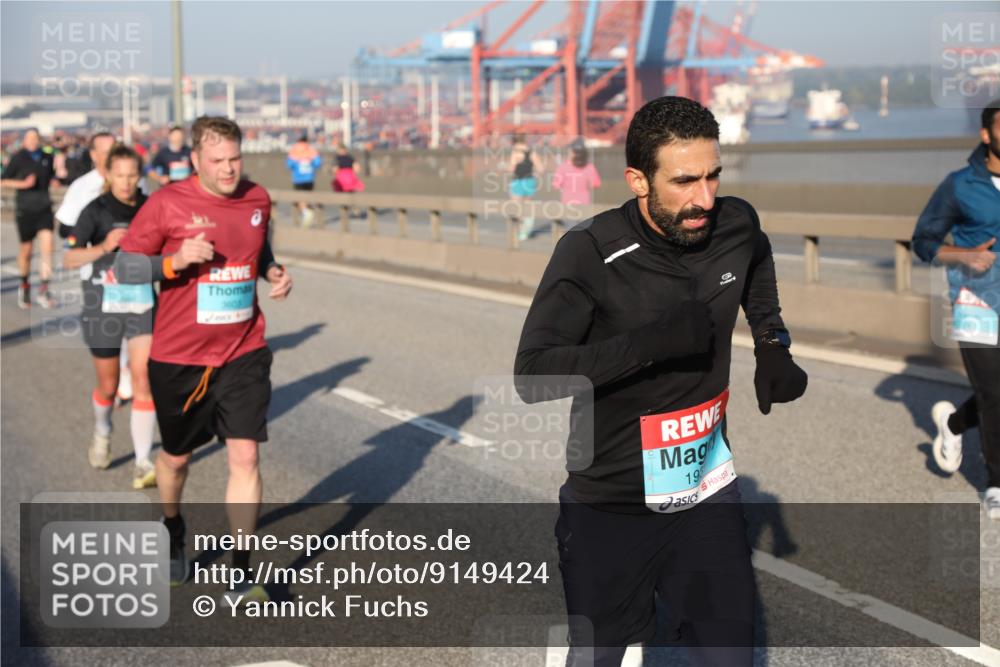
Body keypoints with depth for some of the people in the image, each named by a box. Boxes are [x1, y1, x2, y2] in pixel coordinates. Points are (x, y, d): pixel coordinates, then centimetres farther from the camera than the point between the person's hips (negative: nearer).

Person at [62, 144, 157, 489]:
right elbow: (69, 258, -18)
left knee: (143, 380, -11)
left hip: (143, 304, 2)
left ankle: (143, 463, -6)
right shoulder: (95, 211, -10)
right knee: (108, 386, 12)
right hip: (103, 307, -1)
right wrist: (104, 247, -32)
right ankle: (101, 433, 45)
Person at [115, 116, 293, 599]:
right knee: (176, 456, 16)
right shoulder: (166, 204, -11)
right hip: (179, 358, -2)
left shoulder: (257, 199, 1)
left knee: (245, 456, -9)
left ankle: (241, 574, 0)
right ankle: (173, 533, 48)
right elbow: (124, 268, -8)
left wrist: (274, 272, -1)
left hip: (243, 355, 2)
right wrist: (175, 261, -24)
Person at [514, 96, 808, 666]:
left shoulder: (738, 225, -5)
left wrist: (773, 347, 4)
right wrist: (652, 340, -32)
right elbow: (532, 375, -27)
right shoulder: (591, 251, -19)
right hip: (606, 510, -3)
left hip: (708, 494, 3)